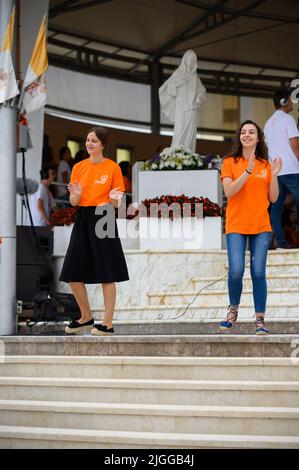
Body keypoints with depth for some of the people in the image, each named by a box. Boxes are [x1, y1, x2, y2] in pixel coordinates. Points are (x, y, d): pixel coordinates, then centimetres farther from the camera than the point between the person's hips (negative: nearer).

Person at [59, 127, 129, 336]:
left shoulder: (113, 167, -2)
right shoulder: (79, 167, 9)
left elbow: (117, 204, 0)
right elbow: (73, 202, 10)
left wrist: (114, 198, -23)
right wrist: (76, 194, -12)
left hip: (104, 220, -5)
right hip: (83, 220, 5)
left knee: (107, 275, -4)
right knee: (73, 274, 5)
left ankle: (108, 324, 3)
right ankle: (86, 318, 23)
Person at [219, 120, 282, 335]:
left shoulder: (265, 164, 11)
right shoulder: (230, 162, 4)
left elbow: (273, 198, 8)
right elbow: (229, 192, -10)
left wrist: (274, 175, -6)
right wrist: (248, 171, -18)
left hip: (261, 226, 2)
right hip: (236, 226, -2)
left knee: (258, 273, -6)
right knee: (236, 271, -13)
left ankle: (260, 320, 1)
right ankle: (233, 310, 13)